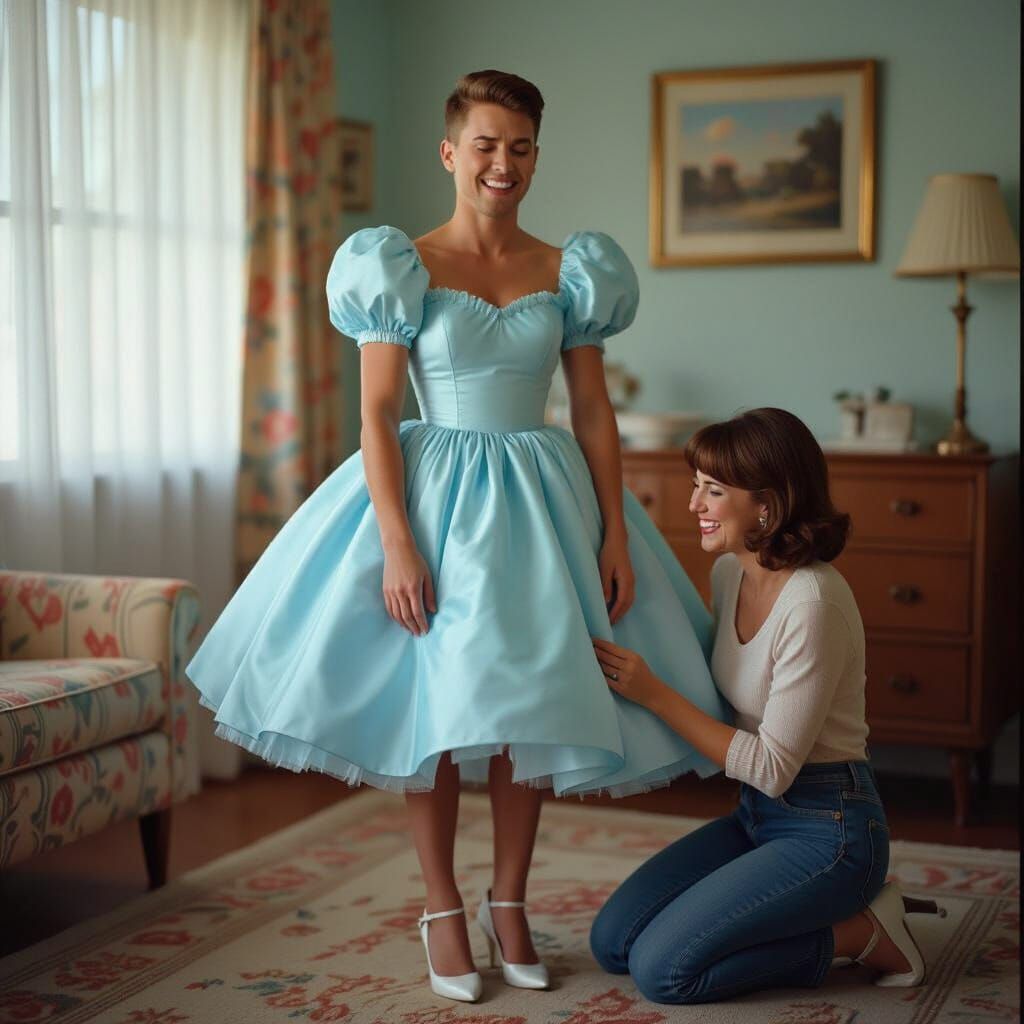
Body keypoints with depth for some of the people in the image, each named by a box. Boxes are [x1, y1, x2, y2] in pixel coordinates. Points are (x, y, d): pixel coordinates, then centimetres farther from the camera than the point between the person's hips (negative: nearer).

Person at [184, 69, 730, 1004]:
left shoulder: (567, 272, 5)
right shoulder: (405, 267, -4)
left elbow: (595, 413, 5)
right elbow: (377, 415, -8)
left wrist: (614, 535, -2)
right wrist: (397, 545, -16)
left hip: (540, 497, 3)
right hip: (435, 497, -3)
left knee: (532, 700, 6)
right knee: (435, 705, 1)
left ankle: (509, 903, 22)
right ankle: (442, 910, 17)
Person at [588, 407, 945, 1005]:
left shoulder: (813, 604, -24)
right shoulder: (729, 572, 2)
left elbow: (773, 767, -21)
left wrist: (654, 694, -20)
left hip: (828, 829, -9)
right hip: (756, 816, 9)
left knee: (662, 969, -15)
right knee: (613, 940, 2)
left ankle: (860, 933, 0)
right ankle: (828, 912, 10)